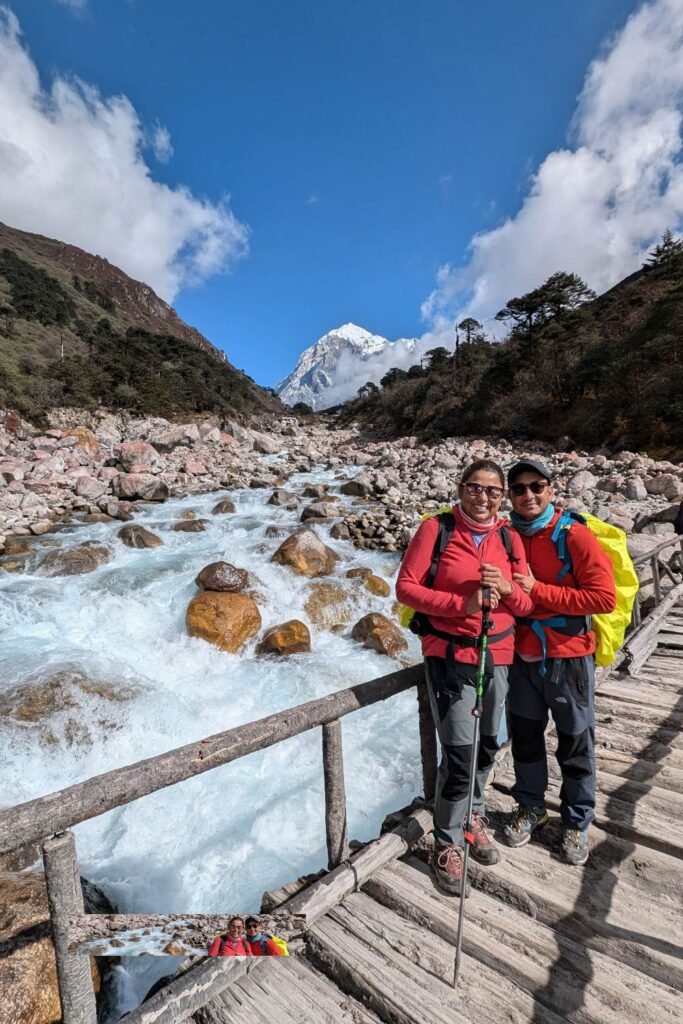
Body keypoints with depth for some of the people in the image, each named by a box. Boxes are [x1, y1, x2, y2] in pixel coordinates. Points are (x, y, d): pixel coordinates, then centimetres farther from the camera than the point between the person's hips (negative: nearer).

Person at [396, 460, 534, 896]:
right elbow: (406, 586, -12)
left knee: (487, 746, 19)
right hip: (449, 656, -4)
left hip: (498, 656, 5)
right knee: (460, 753, -3)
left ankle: (473, 815, 46)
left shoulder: (509, 538, 2)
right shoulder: (437, 529, -10)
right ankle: (448, 844, 23)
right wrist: (463, 604, -21)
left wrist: (507, 589, -18)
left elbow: (528, 605, 5)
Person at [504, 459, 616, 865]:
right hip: (522, 657, 4)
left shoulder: (575, 535, -14)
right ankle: (531, 807, 41)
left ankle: (578, 822, 37)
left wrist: (537, 590, -21)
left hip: (569, 658, -3)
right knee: (525, 738, 18)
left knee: (575, 745, 14)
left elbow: (605, 597, -19)